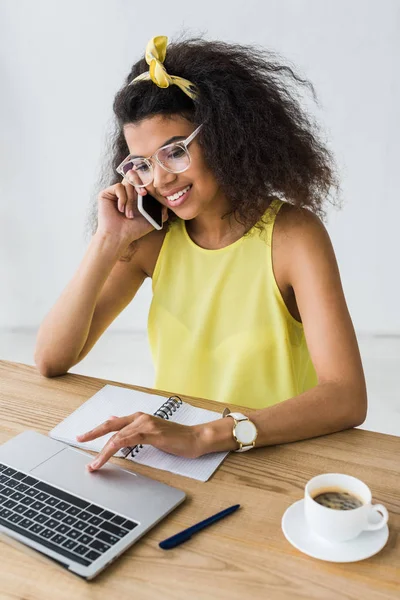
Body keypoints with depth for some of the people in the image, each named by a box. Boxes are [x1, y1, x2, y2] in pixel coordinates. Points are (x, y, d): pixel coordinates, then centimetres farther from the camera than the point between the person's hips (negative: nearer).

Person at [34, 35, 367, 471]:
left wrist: (204, 436, -33)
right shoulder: (154, 237, -2)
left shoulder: (292, 234, -13)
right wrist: (109, 241, -14)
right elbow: (51, 362, -6)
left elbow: (347, 398, -22)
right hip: (168, 454, 3)